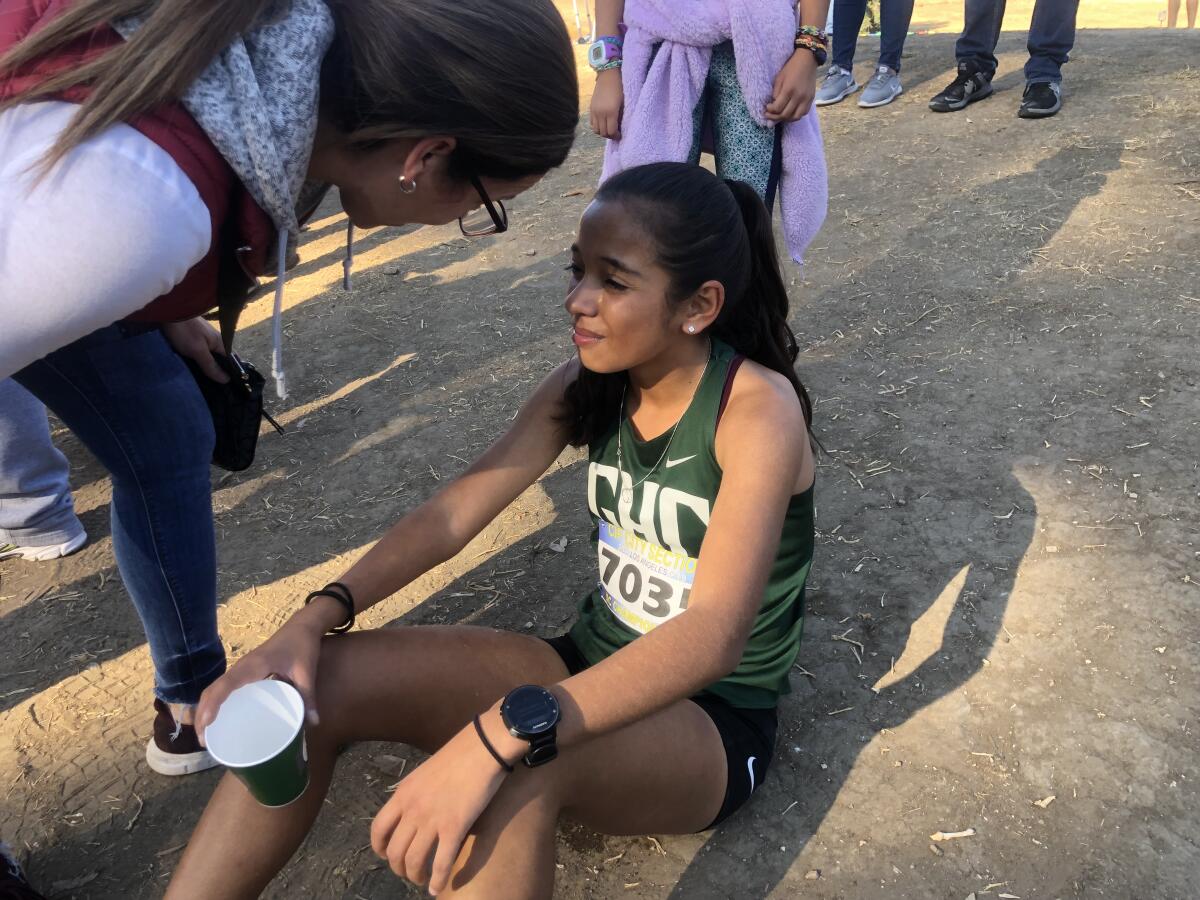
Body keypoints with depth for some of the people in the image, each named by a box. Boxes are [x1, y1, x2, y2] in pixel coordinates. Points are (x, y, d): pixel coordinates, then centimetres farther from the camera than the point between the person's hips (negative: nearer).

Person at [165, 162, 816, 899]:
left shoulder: (758, 409, -22)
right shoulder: (588, 385, -3)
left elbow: (715, 635, -35)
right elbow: (453, 514, -7)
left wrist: (500, 739, -45)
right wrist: (312, 623, -22)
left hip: (714, 725, -5)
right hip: (598, 673, 5)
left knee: (511, 777, -39)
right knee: (320, 681, -14)